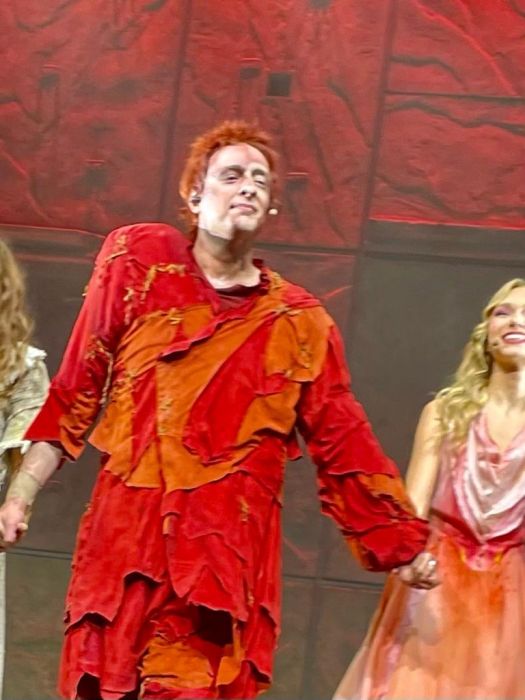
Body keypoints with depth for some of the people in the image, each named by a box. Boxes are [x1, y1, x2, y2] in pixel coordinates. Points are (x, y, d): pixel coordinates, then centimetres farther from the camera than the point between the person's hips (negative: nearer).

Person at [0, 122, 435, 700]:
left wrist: (404, 542, 13)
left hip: (228, 555, 0)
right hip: (122, 539, 0)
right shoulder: (139, 261, 6)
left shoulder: (300, 322, 8)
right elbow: (76, 392, 8)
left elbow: (343, 442, 12)